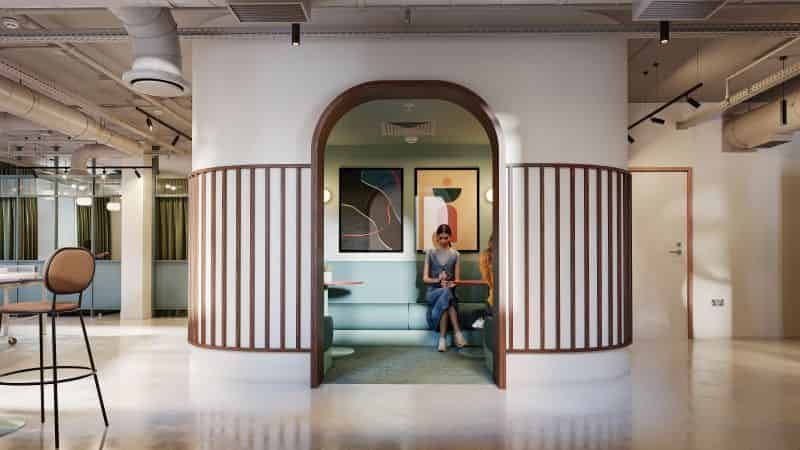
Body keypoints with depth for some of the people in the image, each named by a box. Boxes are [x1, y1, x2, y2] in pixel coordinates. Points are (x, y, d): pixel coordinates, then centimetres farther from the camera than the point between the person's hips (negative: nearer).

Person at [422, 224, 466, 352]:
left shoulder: (455, 254, 10)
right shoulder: (430, 253, 9)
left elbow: (457, 280, 8)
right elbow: (425, 278, 4)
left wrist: (451, 283, -15)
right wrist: (437, 280, -16)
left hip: (449, 291, 1)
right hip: (433, 292, -1)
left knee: (444, 299, -37)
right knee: (446, 294, -37)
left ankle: (443, 338, -38)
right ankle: (457, 332, -39)